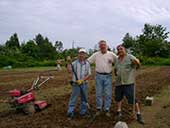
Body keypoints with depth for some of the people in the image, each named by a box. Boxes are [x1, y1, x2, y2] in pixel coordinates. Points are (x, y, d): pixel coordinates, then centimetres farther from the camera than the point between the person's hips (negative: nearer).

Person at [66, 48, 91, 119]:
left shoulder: (87, 64, 2)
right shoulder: (74, 63, -1)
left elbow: (89, 74, -2)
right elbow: (69, 70, -13)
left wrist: (82, 80, -14)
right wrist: (69, 62, -19)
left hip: (84, 84, 2)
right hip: (76, 84, -2)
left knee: (84, 98, 12)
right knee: (73, 98, 0)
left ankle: (83, 111, 25)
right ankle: (70, 112, 5)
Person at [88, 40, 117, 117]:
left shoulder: (111, 54, 3)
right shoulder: (96, 55, 5)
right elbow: (87, 61, 6)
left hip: (108, 76, 0)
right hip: (99, 76, 1)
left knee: (108, 94, 4)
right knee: (98, 93, 8)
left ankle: (107, 109, 17)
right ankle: (99, 109, 21)